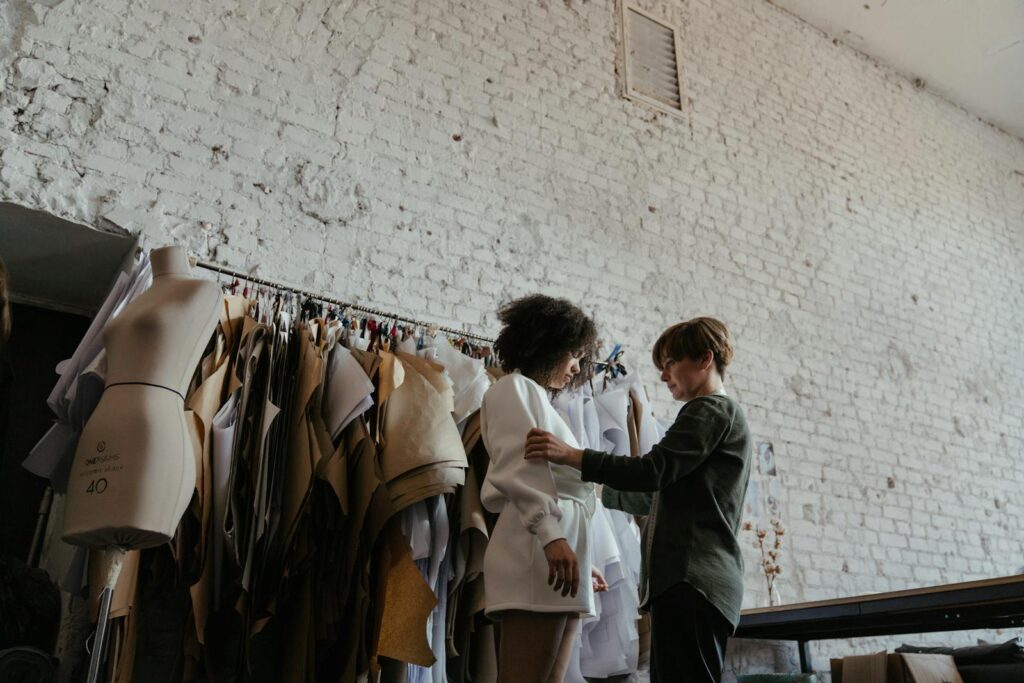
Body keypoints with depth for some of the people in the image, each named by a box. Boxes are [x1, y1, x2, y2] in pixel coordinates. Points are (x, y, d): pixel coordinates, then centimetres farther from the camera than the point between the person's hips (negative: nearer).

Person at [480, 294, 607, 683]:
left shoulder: (540, 401, 28)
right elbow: (515, 470, -12)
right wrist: (551, 535, -23)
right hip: (538, 550, -9)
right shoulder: (514, 388, 3)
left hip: (557, 545, 9)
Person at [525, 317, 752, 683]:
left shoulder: (711, 409, -3)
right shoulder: (723, 417, 28)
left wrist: (571, 455, -18)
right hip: (692, 579, 10)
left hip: (691, 579, -10)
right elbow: (658, 496, 30)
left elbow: (653, 471, -16)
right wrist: (598, 491, 30)